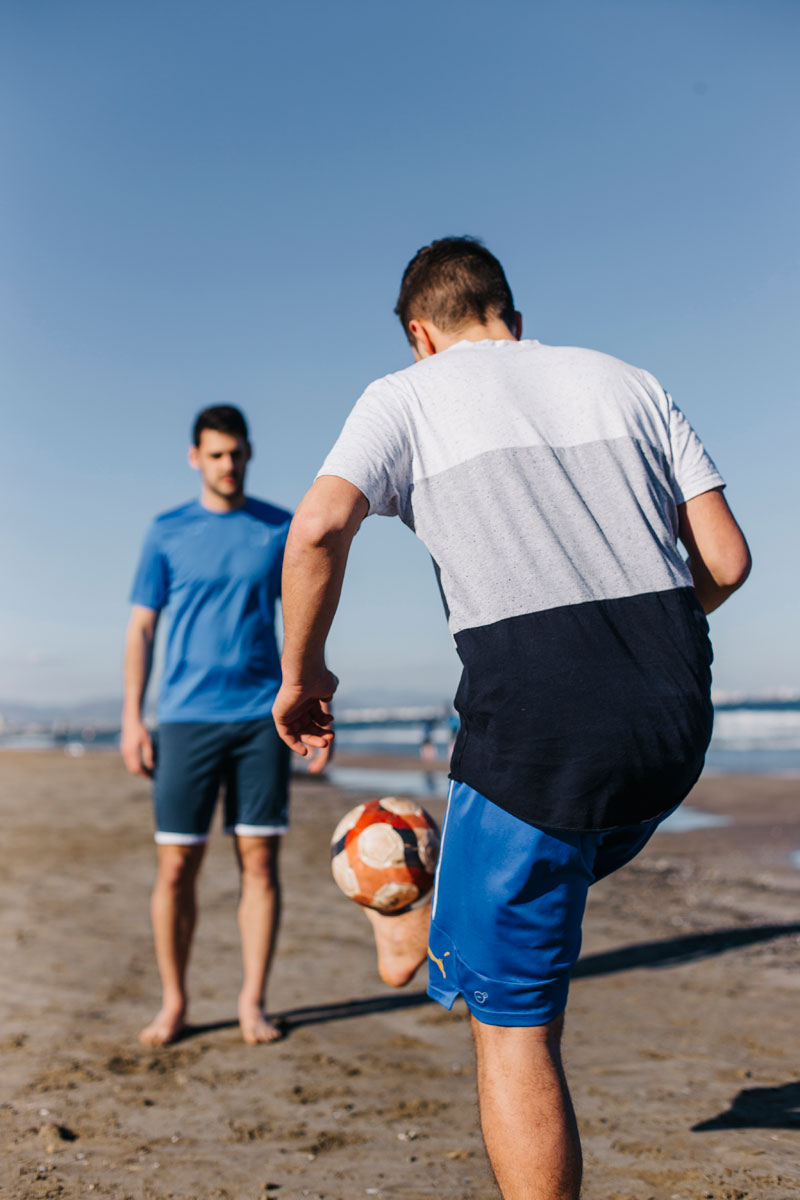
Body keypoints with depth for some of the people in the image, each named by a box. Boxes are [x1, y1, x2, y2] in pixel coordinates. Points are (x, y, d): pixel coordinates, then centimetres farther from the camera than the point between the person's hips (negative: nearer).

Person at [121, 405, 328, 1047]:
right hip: (187, 717, 0)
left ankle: (253, 1001, 13)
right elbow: (141, 629, 8)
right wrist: (132, 719, 0)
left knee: (260, 860, 1)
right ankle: (174, 1002, 16)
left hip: (262, 716, 1)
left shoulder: (282, 529, 8)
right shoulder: (167, 532, 7)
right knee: (176, 866, 1)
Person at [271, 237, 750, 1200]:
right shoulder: (626, 380, 15)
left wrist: (302, 674, 1)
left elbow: (318, 528, -14)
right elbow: (726, 560, 10)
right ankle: (420, 934, 59)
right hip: (677, 722, 6)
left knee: (513, 1024, 8)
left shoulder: (407, 396, 4)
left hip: (537, 725, -5)